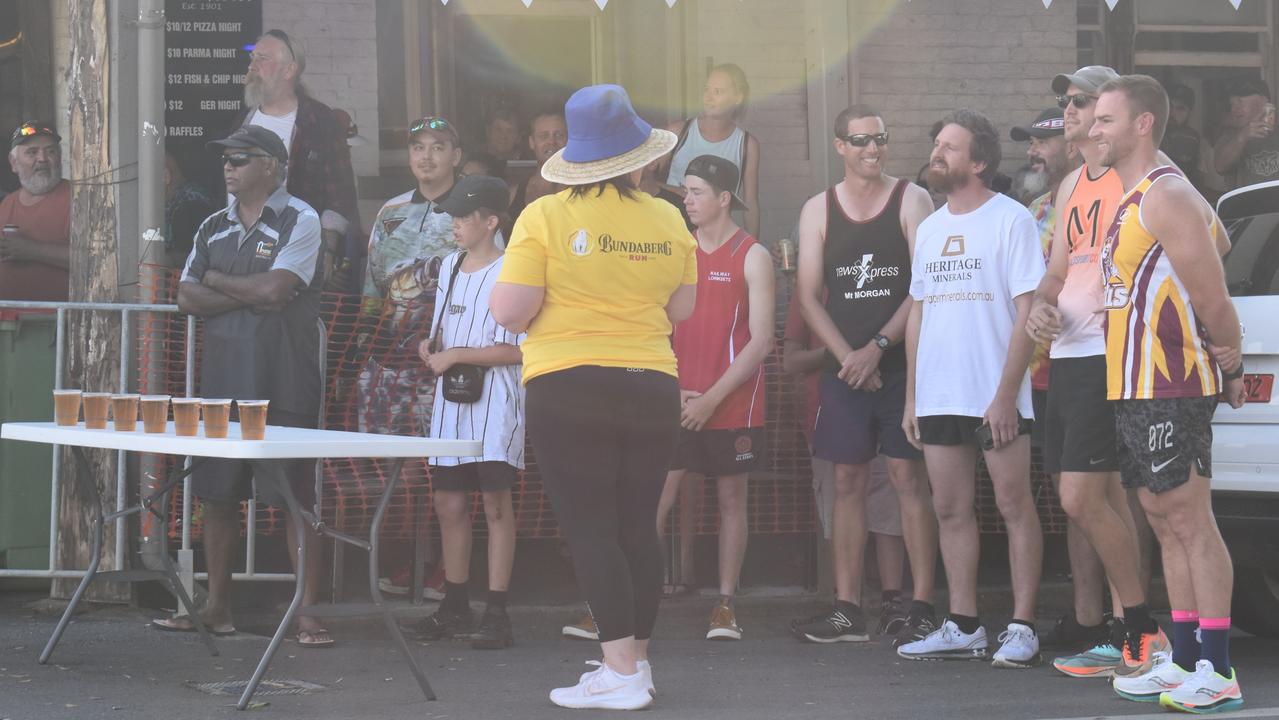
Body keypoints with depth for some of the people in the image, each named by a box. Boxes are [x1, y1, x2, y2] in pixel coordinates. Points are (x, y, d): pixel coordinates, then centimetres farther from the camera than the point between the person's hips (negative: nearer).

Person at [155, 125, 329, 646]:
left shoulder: (299, 222, -3)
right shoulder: (213, 228, 16)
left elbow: (276, 289, -16)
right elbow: (188, 299, 6)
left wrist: (215, 280, -1)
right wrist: (249, 294, -7)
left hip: (284, 386, -6)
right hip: (222, 381, 6)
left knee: (296, 497, -6)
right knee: (216, 492, 7)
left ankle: (307, 612, -3)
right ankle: (216, 607, 16)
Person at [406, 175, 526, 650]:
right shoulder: (450, 265, 13)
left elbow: (514, 350, -16)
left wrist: (455, 356, -14)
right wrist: (432, 345, 7)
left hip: (493, 401, -8)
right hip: (451, 398, 8)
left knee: (495, 503, -4)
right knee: (448, 502, 11)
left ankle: (496, 613, -2)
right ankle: (455, 607, 22)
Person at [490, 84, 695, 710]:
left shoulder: (545, 217, -8)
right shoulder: (667, 222, 3)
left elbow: (508, 312, -11)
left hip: (569, 390, -4)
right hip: (652, 389, 4)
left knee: (590, 530, -2)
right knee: (638, 527, 13)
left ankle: (621, 673, -6)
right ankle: (636, 657, 22)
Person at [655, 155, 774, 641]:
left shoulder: (752, 257, -2)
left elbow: (761, 340, -8)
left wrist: (712, 399, -12)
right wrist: (672, 391, -4)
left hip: (732, 403, -3)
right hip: (678, 404, 3)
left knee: (732, 498, 3)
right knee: (655, 498, -5)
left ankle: (725, 605, 9)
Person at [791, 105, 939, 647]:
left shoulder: (912, 201, 0)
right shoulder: (818, 210, 9)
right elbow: (809, 296, 6)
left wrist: (878, 347, -12)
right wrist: (847, 356, -7)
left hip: (901, 364, -3)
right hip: (844, 370, 3)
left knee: (908, 478, -5)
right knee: (847, 483, 4)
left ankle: (922, 607, -4)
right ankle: (847, 611, 8)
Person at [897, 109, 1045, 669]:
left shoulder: (1011, 220, -6)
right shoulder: (929, 229, 15)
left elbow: (1028, 312, -10)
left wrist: (1006, 393, -16)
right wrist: (911, 398, 14)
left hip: (995, 396, -7)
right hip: (938, 397, 7)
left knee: (1014, 507, -3)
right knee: (951, 511, 8)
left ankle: (1022, 629, 0)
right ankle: (962, 627, 14)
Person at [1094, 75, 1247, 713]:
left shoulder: (1167, 196, -14)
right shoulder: (1131, 200, 18)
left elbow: (1210, 295, -17)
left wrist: (1230, 364, -6)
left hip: (1169, 391, -10)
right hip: (1135, 390, 10)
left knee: (1190, 523, -9)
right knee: (1167, 526, 13)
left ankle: (1217, 673, -8)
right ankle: (1182, 662, 19)